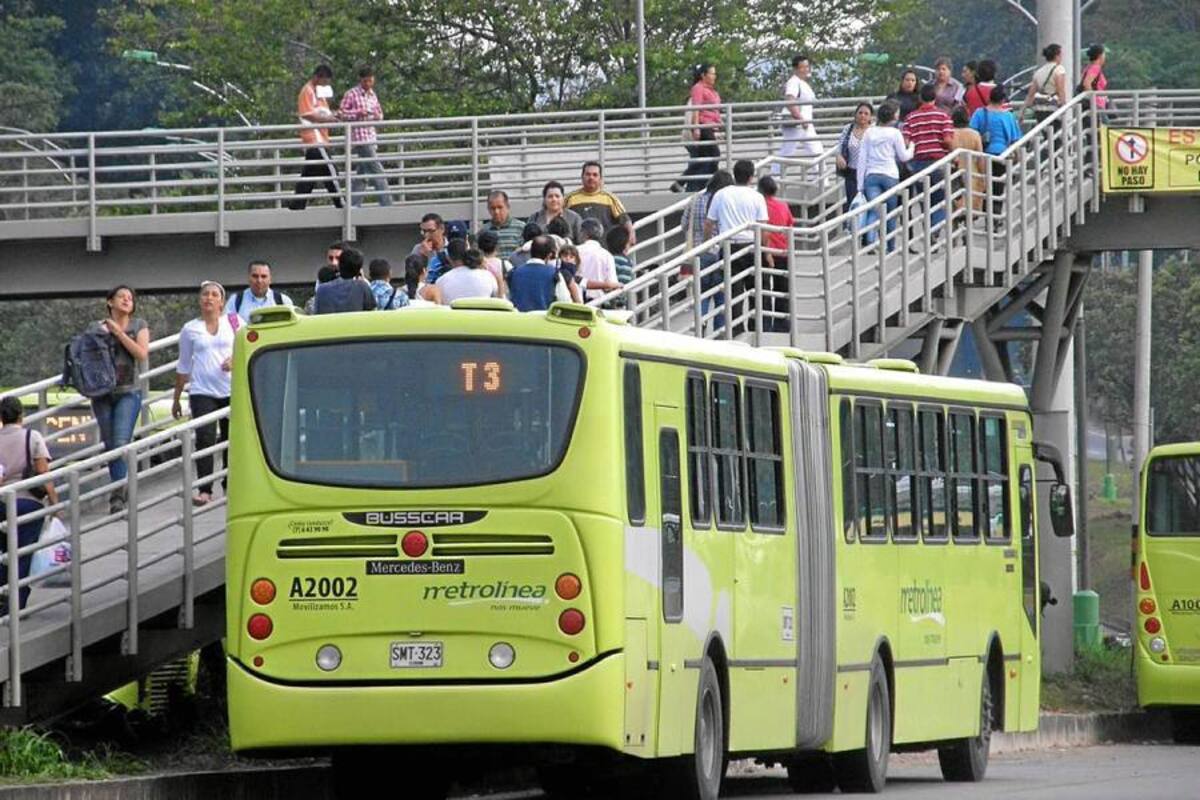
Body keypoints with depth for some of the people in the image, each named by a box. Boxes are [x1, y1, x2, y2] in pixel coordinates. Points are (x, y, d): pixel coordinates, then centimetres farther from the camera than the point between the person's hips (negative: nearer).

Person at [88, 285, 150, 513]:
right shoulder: (95, 328, 8)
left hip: (128, 392, -2)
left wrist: (119, 333, -9)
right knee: (109, 445, 4)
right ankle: (118, 488, 15)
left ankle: (117, 495, -20)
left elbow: (142, 354, -6)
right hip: (102, 393, 2)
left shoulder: (139, 326, 6)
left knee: (121, 443, -16)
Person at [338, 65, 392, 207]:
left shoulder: (372, 95, 15)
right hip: (359, 137, -8)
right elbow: (341, 113, -7)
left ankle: (354, 205, 15)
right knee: (377, 172, -11)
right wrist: (358, 113, -19)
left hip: (370, 136, 8)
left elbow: (380, 112, 24)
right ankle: (387, 204, -12)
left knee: (362, 174, 10)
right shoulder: (351, 95, -6)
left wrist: (378, 116, 0)